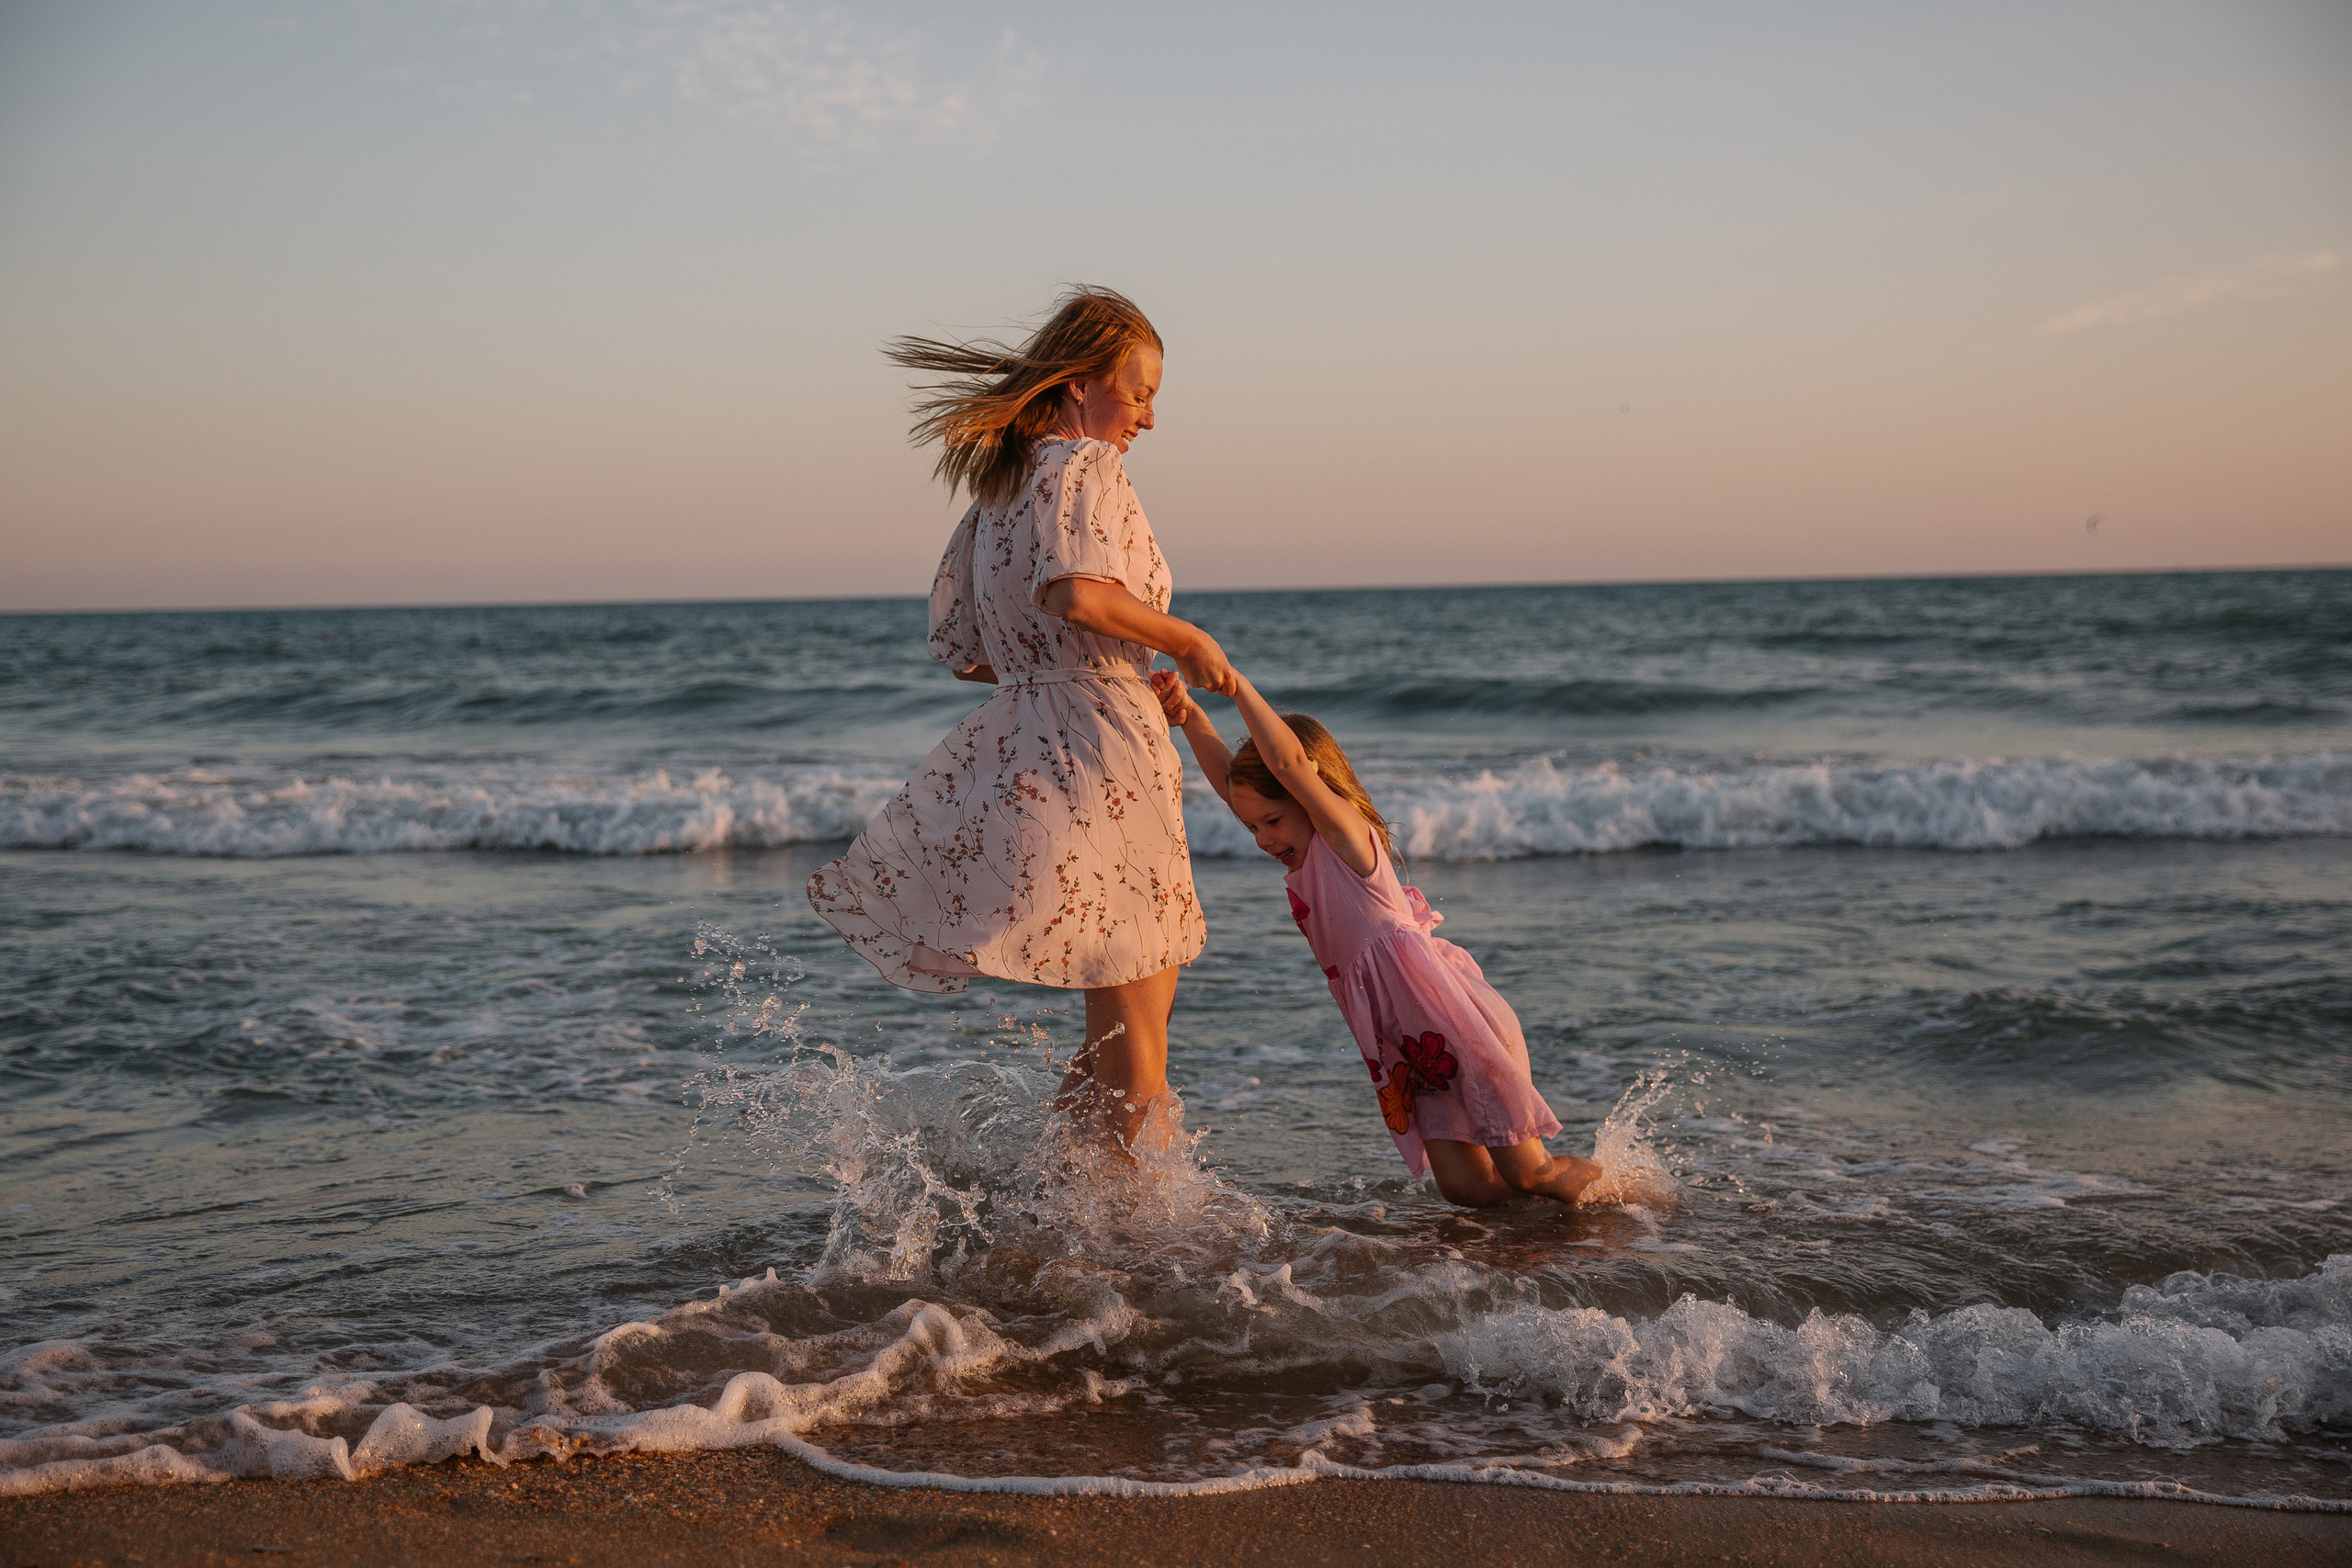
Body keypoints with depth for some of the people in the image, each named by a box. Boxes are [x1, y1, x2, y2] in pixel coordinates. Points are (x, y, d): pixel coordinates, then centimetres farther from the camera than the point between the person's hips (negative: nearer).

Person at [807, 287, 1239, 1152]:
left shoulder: (996, 489, 17)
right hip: (1097, 743, -9)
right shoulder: (1085, 466, -9)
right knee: (1135, 1050, 0)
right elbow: (1074, 592, -28)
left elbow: (966, 651, 20)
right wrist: (1183, 641, -14)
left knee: (1116, 1029, 20)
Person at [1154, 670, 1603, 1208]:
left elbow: (1289, 761, -25)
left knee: (1526, 1173, -2)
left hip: (1456, 1022, -8)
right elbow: (1230, 778, 11)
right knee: (1465, 1188, 2)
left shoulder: (1347, 835, -9)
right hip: (1408, 1052, 8)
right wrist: (1191, 717, -2)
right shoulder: (1304, 856, 14)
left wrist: (1235, 684, -22)